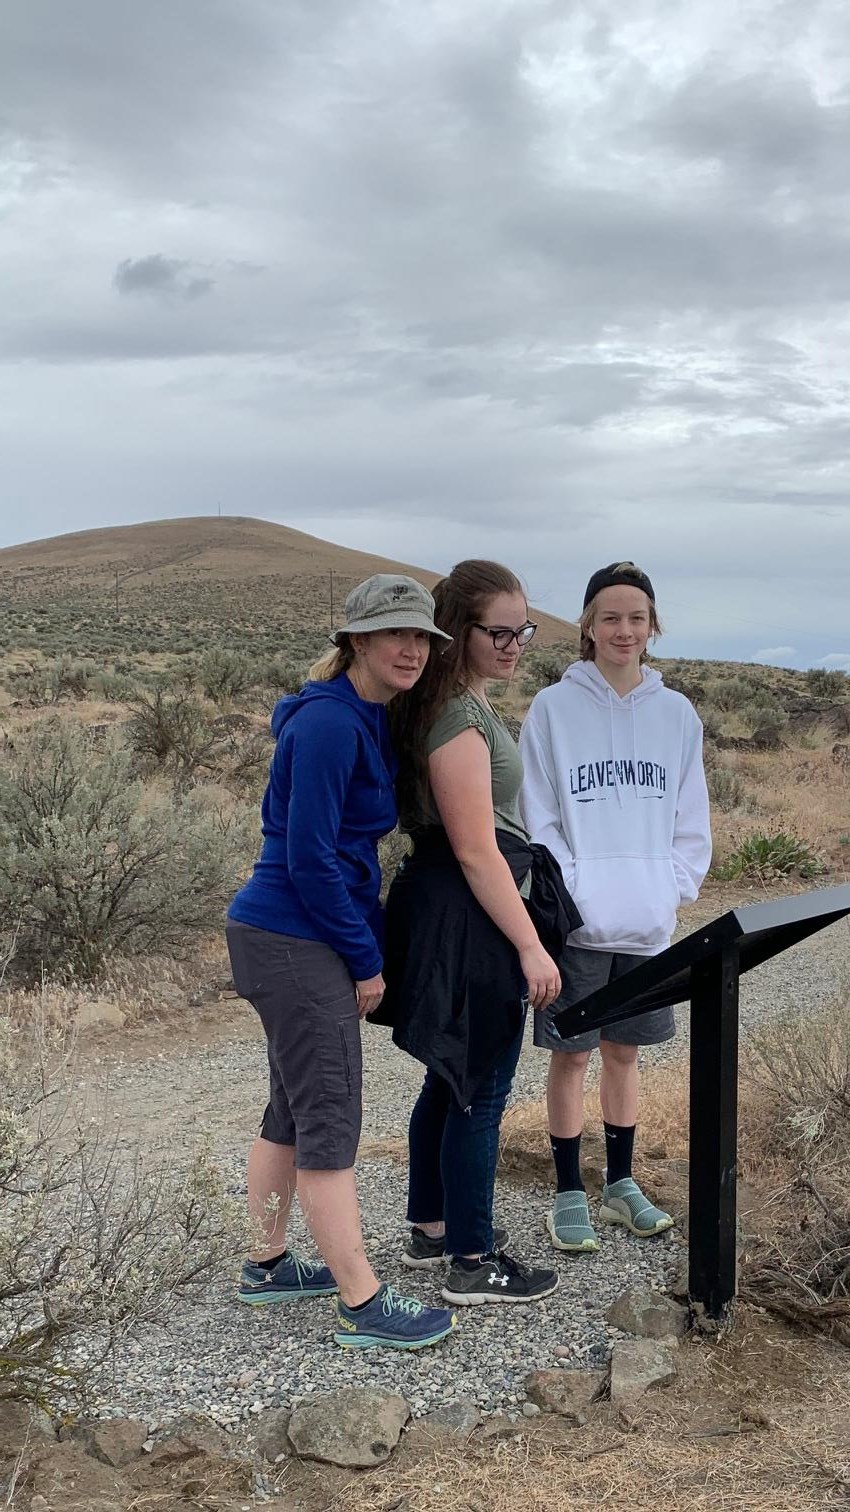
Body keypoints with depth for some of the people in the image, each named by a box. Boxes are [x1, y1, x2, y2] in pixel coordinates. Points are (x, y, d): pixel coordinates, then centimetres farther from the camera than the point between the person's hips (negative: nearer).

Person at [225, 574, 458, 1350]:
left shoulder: (367, 720, 11)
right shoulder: (329, 723, -18)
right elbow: (308, 858, -20)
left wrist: (367, 948, 14)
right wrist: (368, 960, -13)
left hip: (296, 941, 10)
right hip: (296, 943, -10)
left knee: (293, 1111, 17)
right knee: (330, 1123, -3)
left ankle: (267, 1265, 31)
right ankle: (364, 1305, 6)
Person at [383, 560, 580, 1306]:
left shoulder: (464, 702, 13)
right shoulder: (458, 714, -20)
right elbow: (476, 849, -22)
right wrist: (531, 946, -19)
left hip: (452, 913, 10)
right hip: (469, 917, -10)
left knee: (452, 1077, 20)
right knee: (481, 1089, 1)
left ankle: (431, 1229, 34)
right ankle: (474, 1263, 14)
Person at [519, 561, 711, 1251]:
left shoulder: (676, 713, 6)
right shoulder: (553, 708, -4)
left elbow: (692, 818, 10)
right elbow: (538, 818, -5)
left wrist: (675, 886, -2)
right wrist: (569, 890, -14)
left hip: (647, 921, 3)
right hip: (577, 921, -3)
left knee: (624, 1051, 15)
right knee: (572, 1056, 5)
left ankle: (621, 1183, 30)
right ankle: (571, 1193, 19)